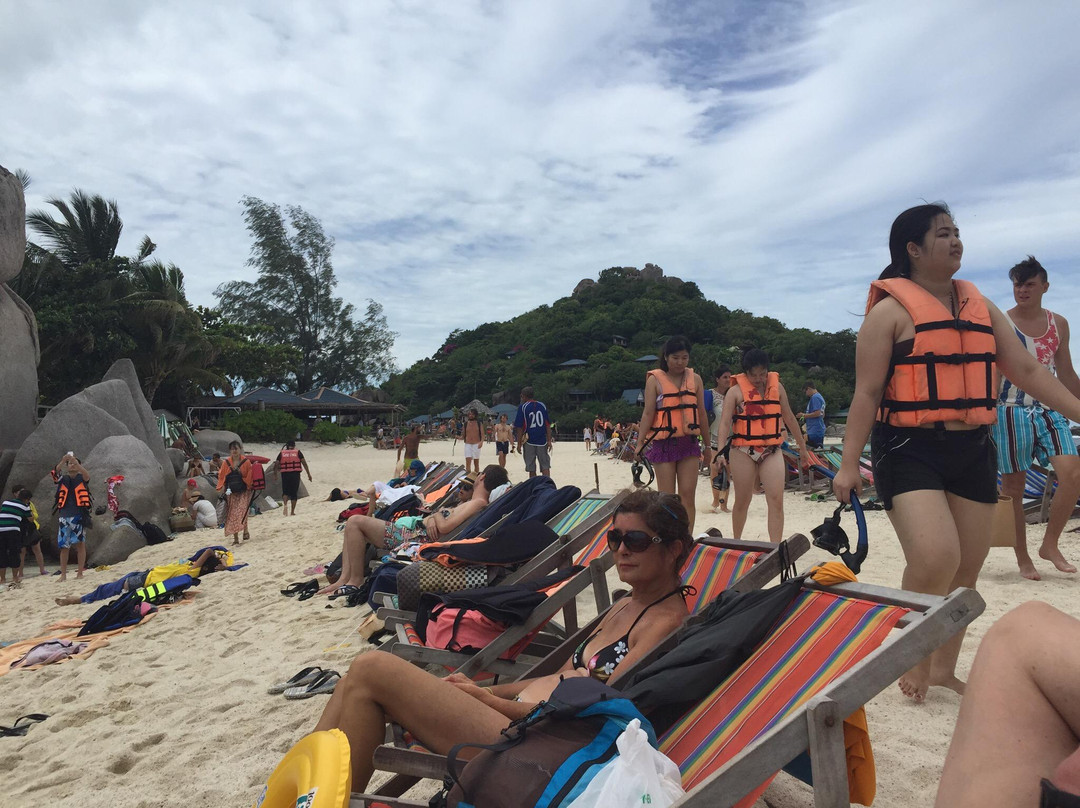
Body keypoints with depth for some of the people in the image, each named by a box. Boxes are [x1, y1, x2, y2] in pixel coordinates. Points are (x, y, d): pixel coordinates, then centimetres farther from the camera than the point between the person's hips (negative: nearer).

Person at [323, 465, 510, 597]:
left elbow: (444, 527, -24)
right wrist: (430, 519, -3)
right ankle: (344, 579, 8)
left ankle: (355, 581, -4)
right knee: (354, 523, 15)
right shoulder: (473, 502, 14)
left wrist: (437, 515, -5)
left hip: (417, 537, -11)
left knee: (355, 522, -10)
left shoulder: (479, 503, -16)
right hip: (416, 528, 11)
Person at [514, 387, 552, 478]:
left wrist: (519, 444, -2)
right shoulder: (542, 405, 6)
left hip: (529, 441, -2)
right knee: (545, 466, 5)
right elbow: (548, 425, 5)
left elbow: (519, 428, -6)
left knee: (531, 468, 6)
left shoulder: (522, 407, -5)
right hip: (542, 441, 2)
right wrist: (549, 441, 8)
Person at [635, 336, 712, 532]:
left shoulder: (695, 379, 9)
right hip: (663, 443, -3)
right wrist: (640, 443, -12)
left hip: (689, 442, 3)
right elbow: (648, 413, -4)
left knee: (687, 496, 0)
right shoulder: (655, 380, 0)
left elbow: (702, 413, 14)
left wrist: (707, 445, 16)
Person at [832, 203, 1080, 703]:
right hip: (909, 449, -7)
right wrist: (849, 464, -14)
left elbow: (1027, 370, 17)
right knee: (935, 558, -21)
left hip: (973, 450, 7)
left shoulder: (980, 306, 14)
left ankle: (943, 669, 27)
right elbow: (867, 392, -9)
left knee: (967, 569, 10)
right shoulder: (891, 310, -5)